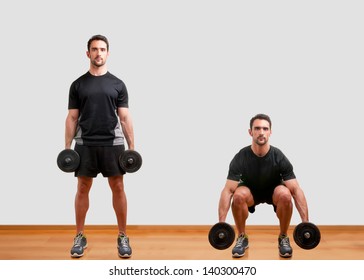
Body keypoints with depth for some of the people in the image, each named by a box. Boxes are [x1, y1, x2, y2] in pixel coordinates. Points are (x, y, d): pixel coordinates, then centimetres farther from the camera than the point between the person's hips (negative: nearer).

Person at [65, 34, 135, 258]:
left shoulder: (117, 84, 3)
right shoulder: (78, 84, 5)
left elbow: (124, 117, 1)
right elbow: (72, 118, 4)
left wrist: (132, 147, -5)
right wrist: (67, 147, -2)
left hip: (112, 143, 0)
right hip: (85, 144, 1)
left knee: (118, 188, 1)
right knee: (83, 189, 4)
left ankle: (123, 237, 12)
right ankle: (80, 237, 16)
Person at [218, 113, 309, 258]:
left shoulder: (279, 158, -28)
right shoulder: (240, 158, -28)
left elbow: (296, 190, -28)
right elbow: (228, 191, -29)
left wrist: (306, 223, -36)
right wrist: (221, 223, -38)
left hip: (274, 190, 0)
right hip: (250, 190, 0)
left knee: (285, 195, -36)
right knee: (238, 196, -36)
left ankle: (283, 238, -12)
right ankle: (242, 238, -12)